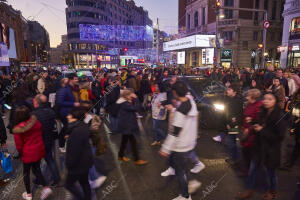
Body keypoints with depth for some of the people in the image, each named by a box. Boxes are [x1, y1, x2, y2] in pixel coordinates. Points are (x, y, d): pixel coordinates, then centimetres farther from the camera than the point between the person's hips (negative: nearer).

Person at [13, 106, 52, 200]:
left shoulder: (17, 129, -18)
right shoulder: (36, 122, -10)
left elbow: (19, 146, -10)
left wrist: (21, 153, 10)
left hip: (28, 153, -3)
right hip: (39, 151, 4)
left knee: (26, 172, 19)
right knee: (36, 169, 22)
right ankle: (46, 187, 10)